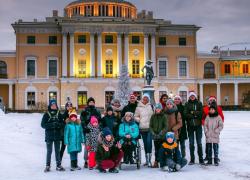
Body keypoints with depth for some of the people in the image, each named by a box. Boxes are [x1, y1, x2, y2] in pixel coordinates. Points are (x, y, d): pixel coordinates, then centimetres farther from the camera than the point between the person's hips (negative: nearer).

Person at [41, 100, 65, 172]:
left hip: (57, 136, 2)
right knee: (49, 151, 1)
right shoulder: (46, 114, 0)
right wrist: (51, 125, -19)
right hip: (49, 136, -2)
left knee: (57, 151, 9)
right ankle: (48, 166, 8)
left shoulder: (59, 114, 6)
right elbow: (43, 124, -5)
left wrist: (58, 124, -18)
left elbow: (63, 124, 4)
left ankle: (58, 165, 17)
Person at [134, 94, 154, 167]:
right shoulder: (138, 107, 7)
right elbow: (135, 116, 13)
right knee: (145, 143, 9)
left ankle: (149, 160, -13)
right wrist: (139, 119, -5)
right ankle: (147, 160, 19)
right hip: (142, 127, 2)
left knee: (149, 142, -14)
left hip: (150, 127, -2)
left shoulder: (151, 106, 4)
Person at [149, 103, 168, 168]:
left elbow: (166, 127, -5)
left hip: (162, 136, -2)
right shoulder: (153, 116, 7)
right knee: (156, 150, 3)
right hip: (155, 136, 2)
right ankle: (156, 163, 6)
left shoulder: (164, 116, -1)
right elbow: (150, 126, 7)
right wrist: (153, 133, -6)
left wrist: (160, 134, -13)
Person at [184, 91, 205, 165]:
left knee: (199, 142, 1)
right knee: (191, 143, 3)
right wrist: (195, 114, -11)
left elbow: (201, 113, -6)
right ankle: (192, 159, 11)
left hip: (198, 125, 0)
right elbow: (185, 114, -6)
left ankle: (201, 159, 8)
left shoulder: (199, 103, 6)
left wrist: (193, 112, -13)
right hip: (190, 125, 0)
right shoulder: (187, 104, 5)